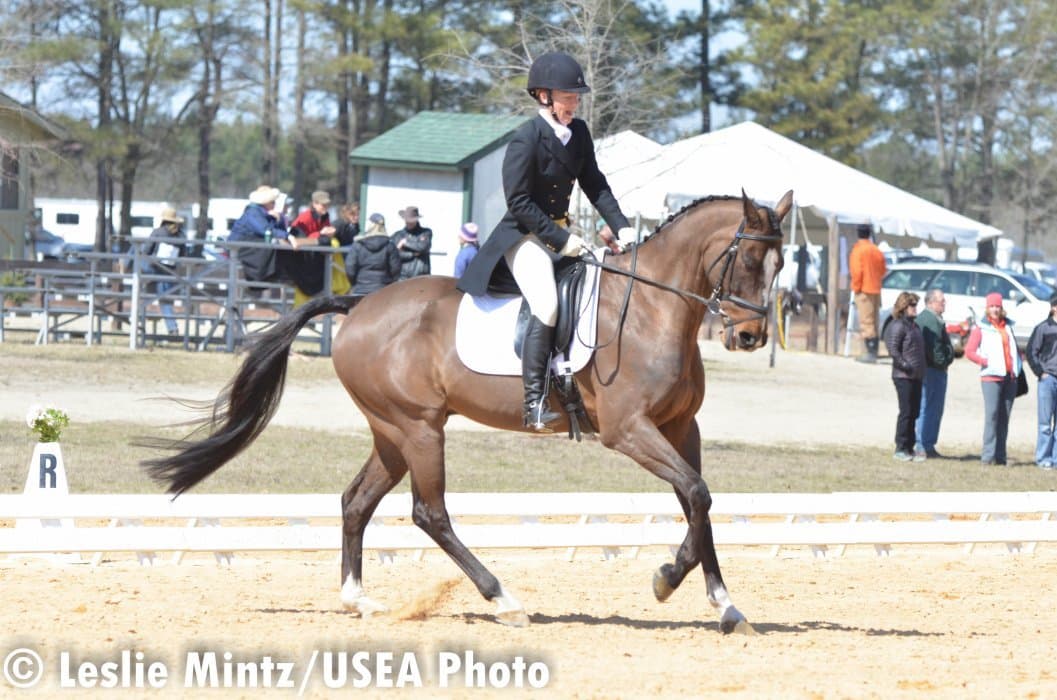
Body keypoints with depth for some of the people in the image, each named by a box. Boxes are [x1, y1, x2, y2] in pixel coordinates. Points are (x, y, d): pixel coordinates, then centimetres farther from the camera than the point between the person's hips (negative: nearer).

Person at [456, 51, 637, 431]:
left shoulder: (578, 132, 7)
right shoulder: (526, 138, -16)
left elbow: (595, 186, 10)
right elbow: (519, 201, -18)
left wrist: (621, 227, -3)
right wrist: (560, 240, -20)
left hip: (561, 232, 9)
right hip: (524, 235, -9)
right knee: (547, 305, -28)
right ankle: (534, 402, -29)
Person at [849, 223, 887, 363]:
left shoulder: (858, 250, -10)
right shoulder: (877, 251, 9)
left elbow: (857, 271, -15)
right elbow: (883, 270, 14)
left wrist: (856, 287, -6)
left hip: (864, 290, -7)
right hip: (876, 290, 7)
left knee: (866, 323, -9)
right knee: (873, 323, 12)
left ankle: (870, 353, -16)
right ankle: (873, 352, 14)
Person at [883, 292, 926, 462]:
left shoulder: (914, 325, 17)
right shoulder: (898, 326, -10)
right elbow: (893, 350, -17)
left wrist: (921, 371, 17)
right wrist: (904, 365, -23)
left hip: (916, 377, 9)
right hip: (903, 377, -9)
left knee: (914, 413, 9)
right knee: (906, 412, -7)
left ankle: (909, 448, 14)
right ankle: (900, 449, -2)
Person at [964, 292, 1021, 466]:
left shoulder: (1008, 326, 17)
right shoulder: (981, 328, 2)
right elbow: (969, 351, -4)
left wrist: (1017, 366, 12)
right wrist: (985, 362, -12)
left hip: (1010, 378, 5)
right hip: (991, 377, -5)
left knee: (1004, 416, 4)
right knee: (992, 414, -14)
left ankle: (1000, 456, 7)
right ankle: (988, 455, -14)